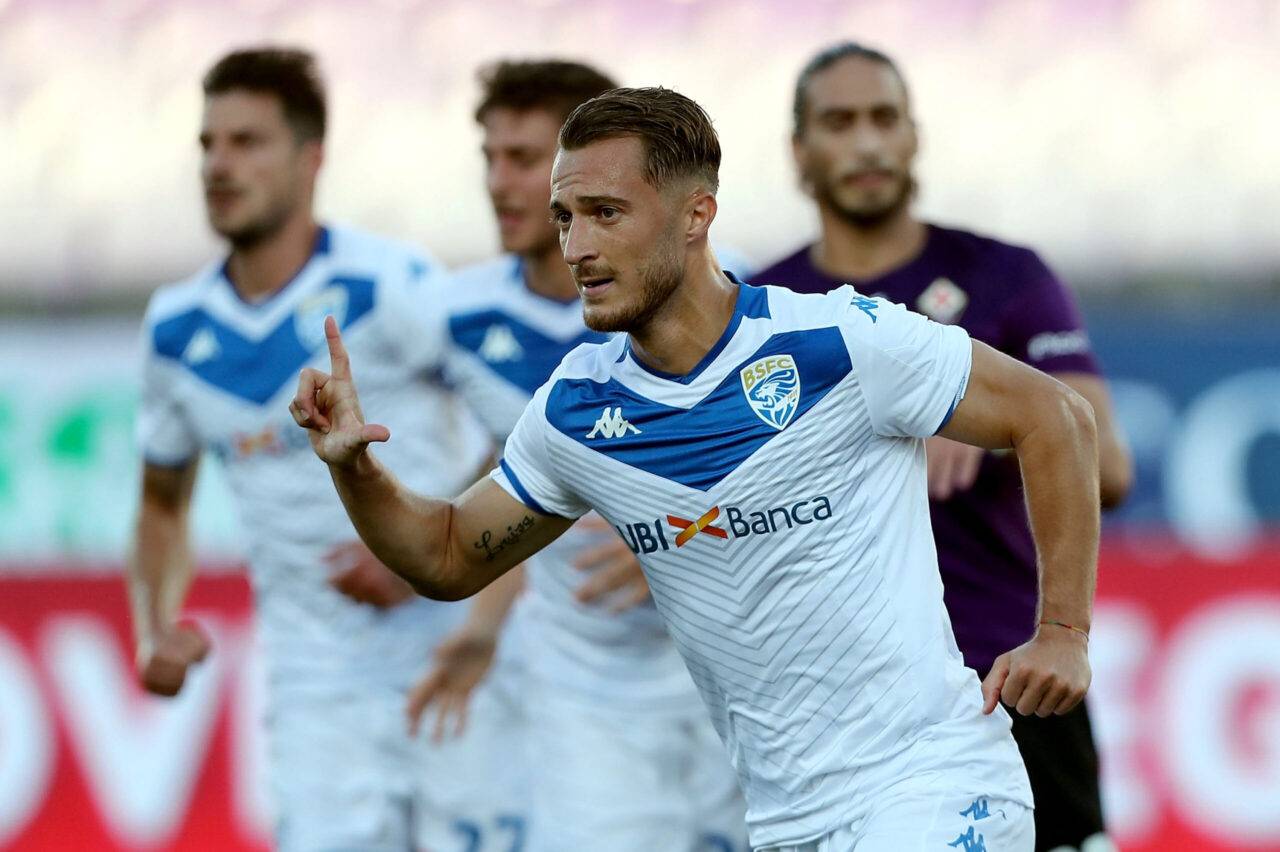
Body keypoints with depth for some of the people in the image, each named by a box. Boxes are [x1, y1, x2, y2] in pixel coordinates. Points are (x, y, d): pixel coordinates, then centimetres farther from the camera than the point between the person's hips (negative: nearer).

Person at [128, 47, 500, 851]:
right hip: (318, 690, 4)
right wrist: (157, 627, 5)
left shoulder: (392, 288, -11)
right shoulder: (177, 328, 7)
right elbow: (164, 503, 22)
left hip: (451, 666, -4)